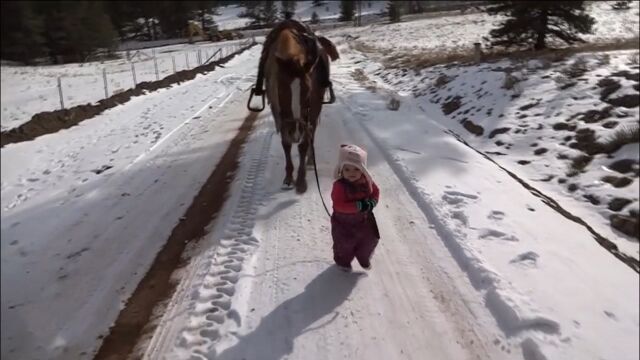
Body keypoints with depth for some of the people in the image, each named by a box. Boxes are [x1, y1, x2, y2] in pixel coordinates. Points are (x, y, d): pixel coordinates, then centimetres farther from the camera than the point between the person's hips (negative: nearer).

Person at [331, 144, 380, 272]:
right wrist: (359, 205, -40)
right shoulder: (339, 185, -31)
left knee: (370, 240, 21)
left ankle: (364, 259, 50)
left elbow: (375, 191, 4)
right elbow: (339, 205, -36)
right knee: (344, 244, 15)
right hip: (344, 222, -5)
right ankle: (343, 261, 46)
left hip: (364, 219, 5)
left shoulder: (366, 181, -13)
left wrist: (372, 202, -17)